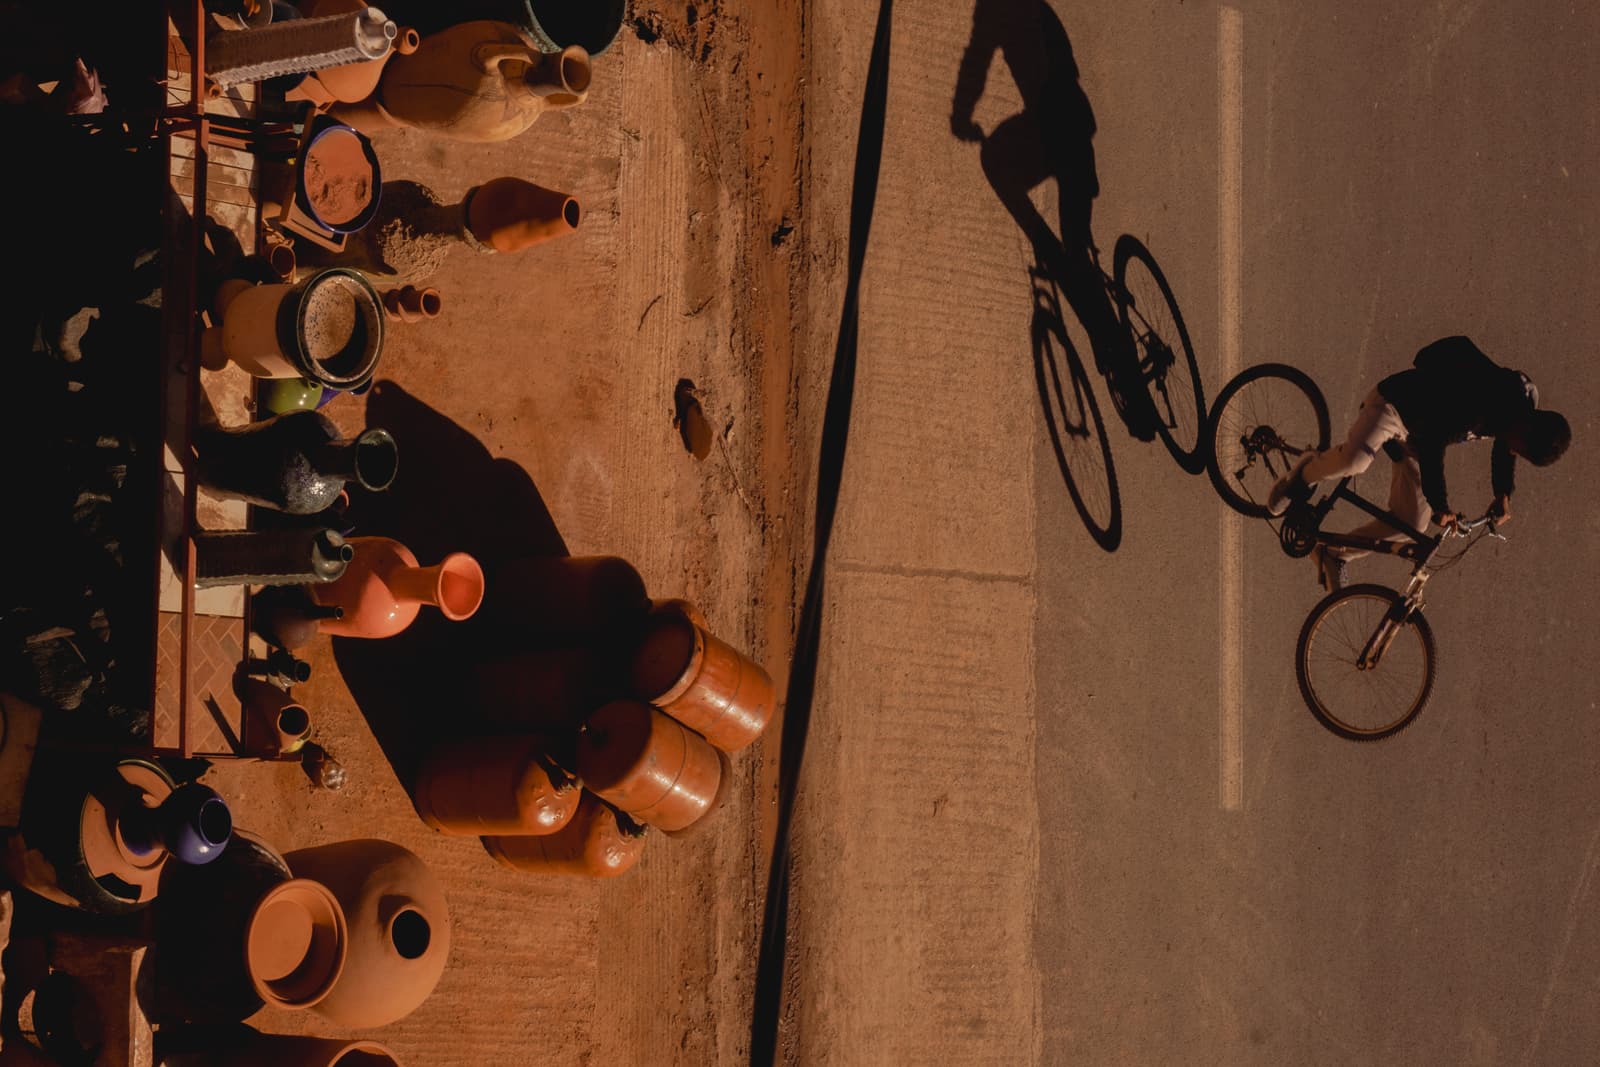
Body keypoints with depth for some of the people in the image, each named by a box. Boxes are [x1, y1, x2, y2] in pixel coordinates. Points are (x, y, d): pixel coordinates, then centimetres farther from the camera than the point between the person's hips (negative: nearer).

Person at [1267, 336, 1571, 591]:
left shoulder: (1527, 402, -12)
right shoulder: (1478, 400, -38)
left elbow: (1504, 446, 9)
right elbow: (1432, 445, -34)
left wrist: (1503, 494, 1)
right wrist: (1440, 505, -29)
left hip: (1415, 434, 8)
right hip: (1394, 403, -8)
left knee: (1411, 522, -3)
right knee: (1354, 459, -37)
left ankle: (1335, 554, 15)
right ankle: (1305, 474, -3)